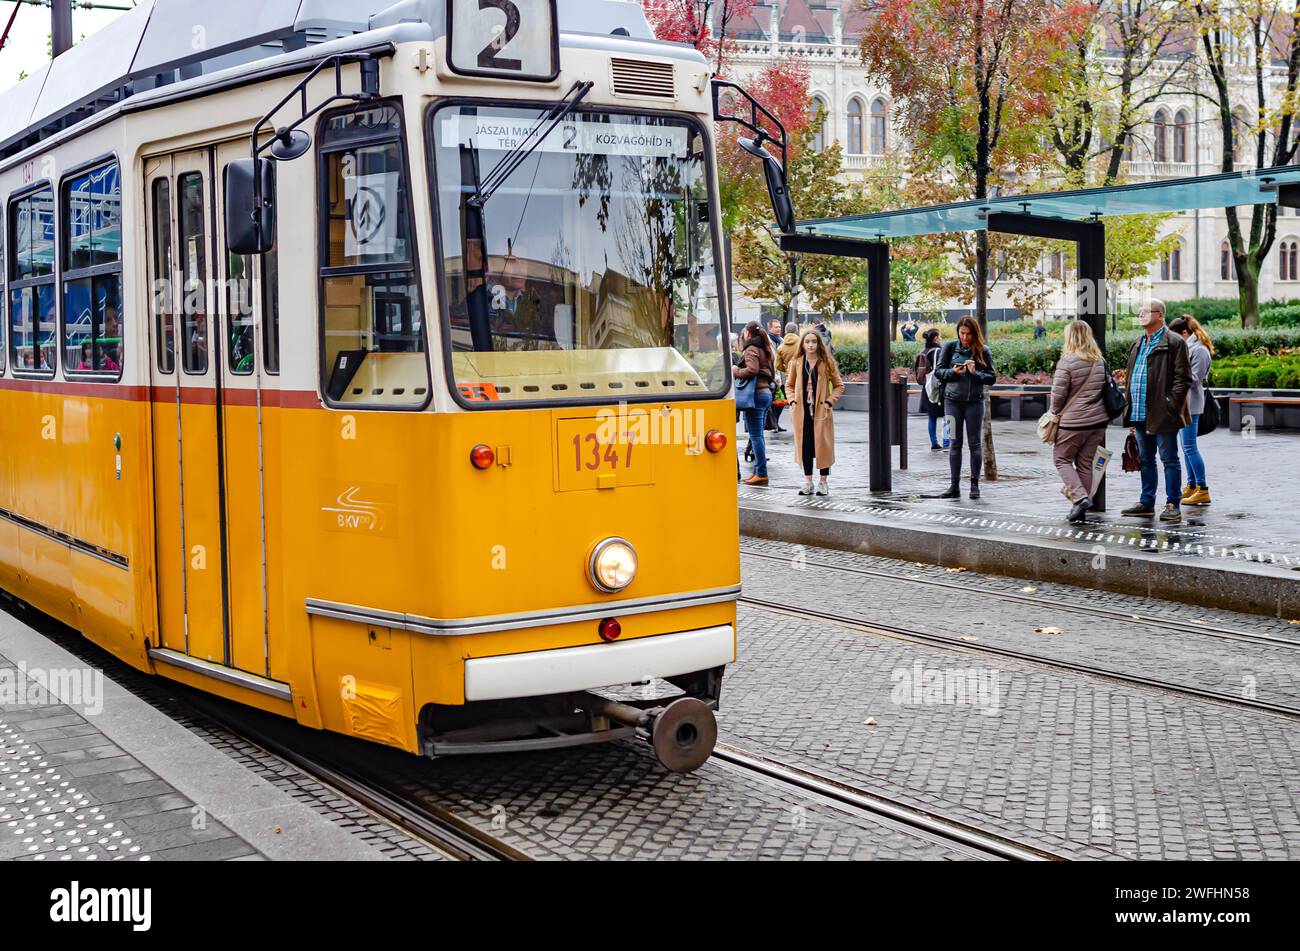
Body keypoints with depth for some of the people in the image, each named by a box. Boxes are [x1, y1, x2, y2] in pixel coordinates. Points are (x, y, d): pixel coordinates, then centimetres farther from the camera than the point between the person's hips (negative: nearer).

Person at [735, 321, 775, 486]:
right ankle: (758, 471, 16)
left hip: (756, 394, -9)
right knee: (758, 435, 14)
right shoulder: (765, 349, 18)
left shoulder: (751, 350, -9)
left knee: (755, 435, -7)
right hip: (766, 392, 9)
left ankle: (761, 473, -8)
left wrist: (736, 371, -12)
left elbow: (752, 369, -25)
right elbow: (772, 374, 23)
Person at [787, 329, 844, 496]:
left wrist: (829, 402, -7)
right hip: (802, 411, 2)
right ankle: (808, 482, 14)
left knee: (822, 445, 0)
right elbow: (789, 385, 15)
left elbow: (839, 386, 4)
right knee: (805, 445, 4)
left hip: (821, 411, -2)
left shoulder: (827, 363, 0)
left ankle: (823, 482, 11)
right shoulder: (796, 363, 6)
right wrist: (792, 401, -1)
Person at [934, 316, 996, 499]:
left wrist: (975, 373, -16)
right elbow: (938, 371, 6)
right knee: (955, 443, 4)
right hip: (953, 401, 1)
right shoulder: (950, 347, 2)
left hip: (974, 401, -1)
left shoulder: (983, 351, -1)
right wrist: (953, 372, -12)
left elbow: (992, 378, -1)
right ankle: (955, 486, 7)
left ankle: (975, 484, 11)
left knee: (975, 443, 3)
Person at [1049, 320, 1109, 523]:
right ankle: (1080, 510, 14)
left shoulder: (1067, 362, -14)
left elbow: (1058, 394, -13)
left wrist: (1054, 412, 5)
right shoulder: (1100, 361, 8)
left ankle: (1080, 497, -9)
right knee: (1085, 463, 12)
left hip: (1073, 422, -6)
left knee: (1062, 459, 8)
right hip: (1098, 421, 6)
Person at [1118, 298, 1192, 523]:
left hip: (1162, 415, -8)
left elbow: (1183, 378, -11)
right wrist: (1130, 410, 16)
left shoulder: (1174, 343, -7)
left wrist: (1171, 406, -17)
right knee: (1145, 460, 14)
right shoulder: (1137, 344, 18)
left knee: (1169, 460, 0)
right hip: (1140, 415, 8)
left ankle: (1173, 505, 5)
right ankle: (1147, 503, 22)